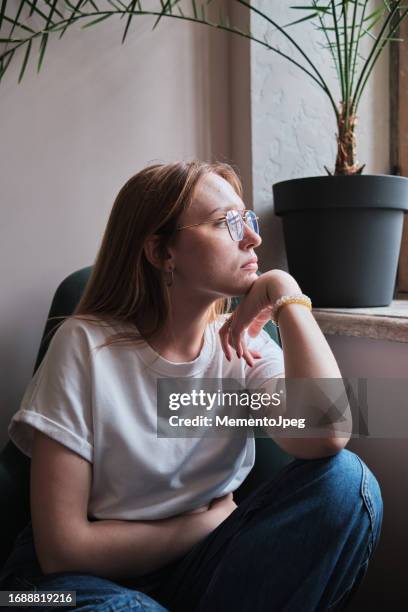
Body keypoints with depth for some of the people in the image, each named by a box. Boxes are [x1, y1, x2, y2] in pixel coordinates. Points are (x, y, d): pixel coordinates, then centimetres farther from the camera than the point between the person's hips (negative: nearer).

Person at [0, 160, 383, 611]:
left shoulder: (244, 343, -4)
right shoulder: (86, 345, -16)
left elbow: (326, 438, -25)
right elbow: (63, 546, -17)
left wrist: (286, 295, -21)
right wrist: (208, 520, -10)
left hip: (200, 565, 4)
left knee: (347, 480, -19)